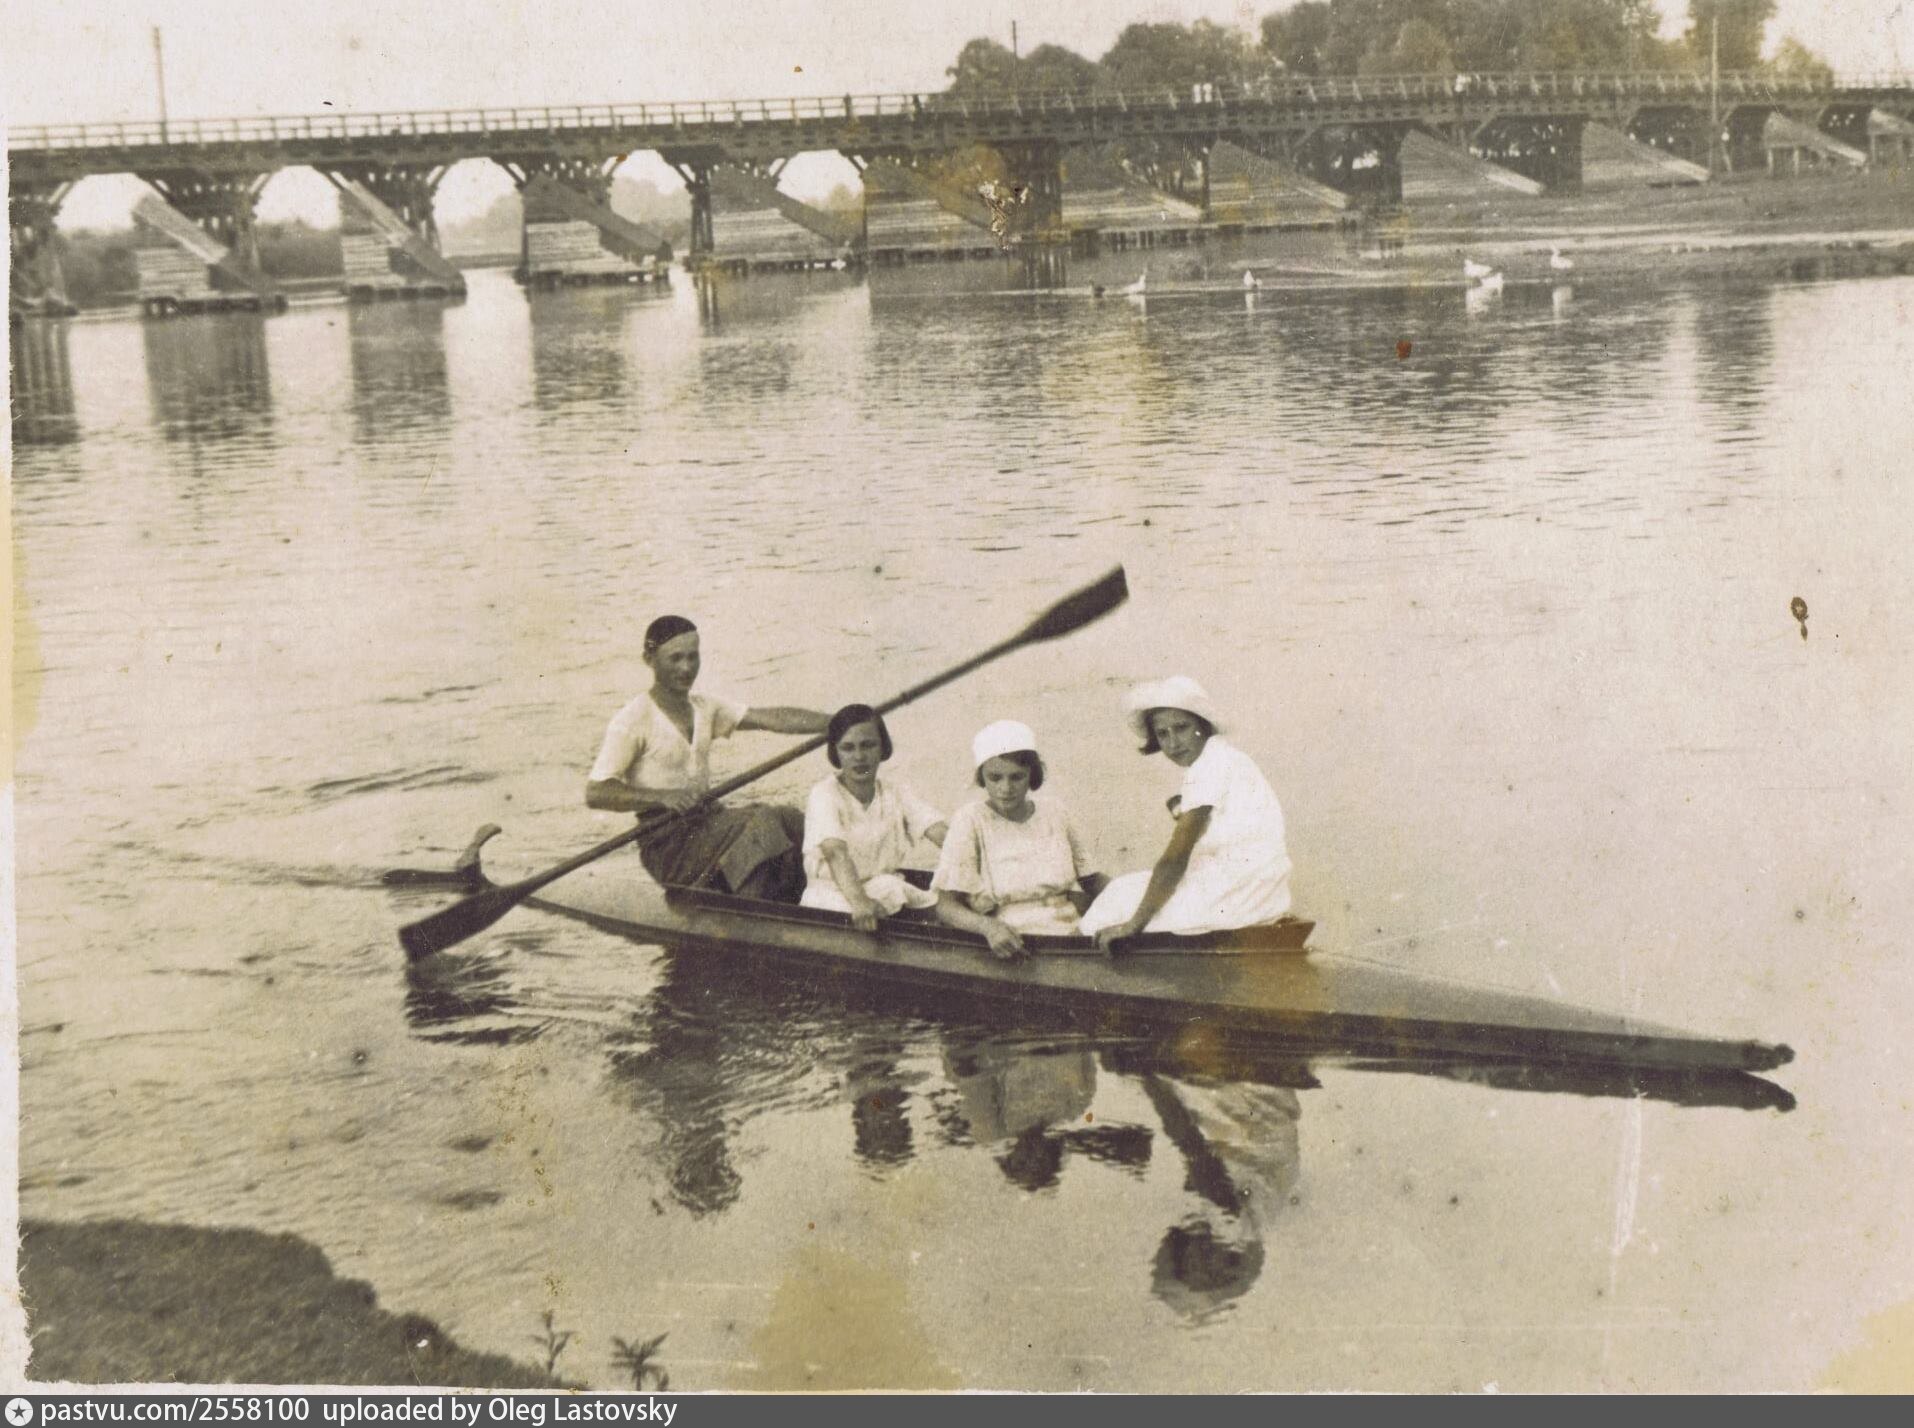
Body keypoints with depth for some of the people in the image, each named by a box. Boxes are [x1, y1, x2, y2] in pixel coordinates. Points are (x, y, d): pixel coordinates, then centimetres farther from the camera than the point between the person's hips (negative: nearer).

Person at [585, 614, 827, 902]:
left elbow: (772, 718, 2)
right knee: (760, 822, -26)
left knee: (791, 821, -16)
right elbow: (595, 793, -12)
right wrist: (662, 797, -24)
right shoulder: (634, 720, -6)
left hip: (709, 822, 7)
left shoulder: (705, 708, 14)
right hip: (667, 843, -6)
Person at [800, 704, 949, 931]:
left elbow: (939, 831, -7)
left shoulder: (896, 795, 9)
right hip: (833, 893, -5)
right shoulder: (825, 793, -7)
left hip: (886, 893, 5)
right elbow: (835, 851, -25)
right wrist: (859, 901, -44)